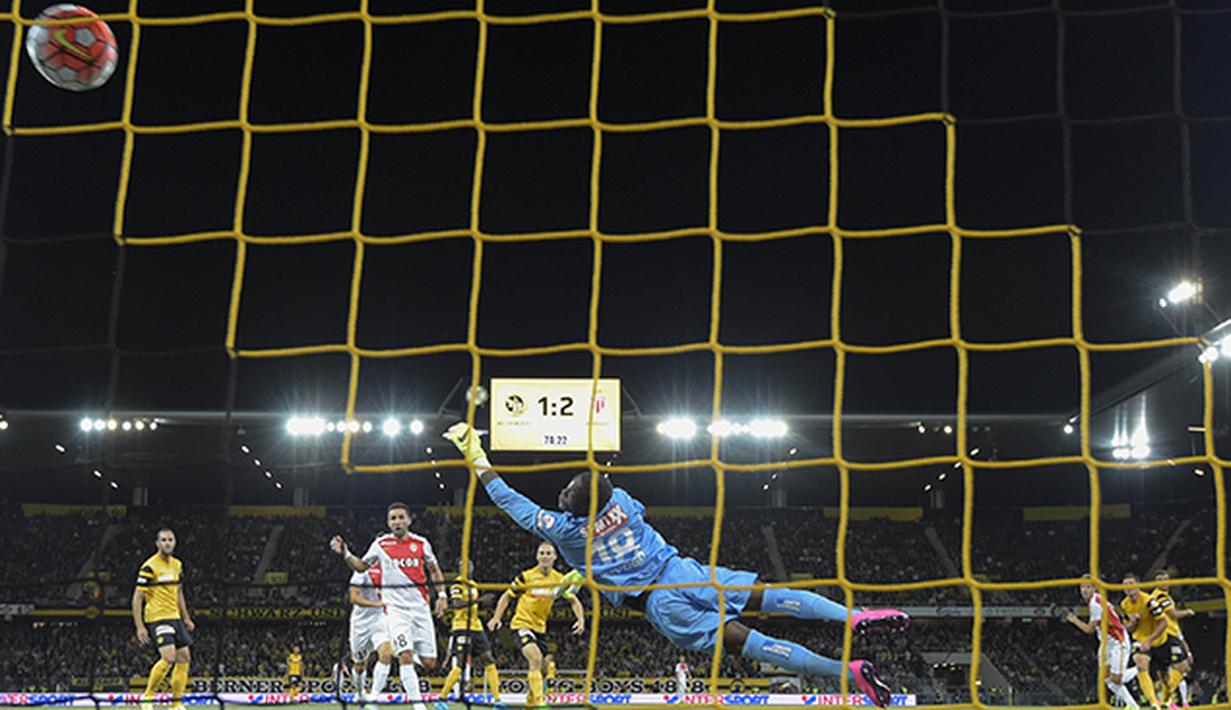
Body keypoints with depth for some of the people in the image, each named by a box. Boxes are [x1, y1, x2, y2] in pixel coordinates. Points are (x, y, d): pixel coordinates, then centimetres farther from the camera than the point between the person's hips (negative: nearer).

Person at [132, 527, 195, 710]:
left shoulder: (177, 565, 12)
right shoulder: (149, 567, -11)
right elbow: (137, 598, -12)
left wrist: (186, 618, 21)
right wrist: (139, 626, -17)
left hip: (175, 617, 8)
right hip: (157, 618, -8)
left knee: (184, 658, 4)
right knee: (168, 657, -21)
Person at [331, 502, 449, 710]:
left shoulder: (421, 543, 4)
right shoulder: (380, 544, 2)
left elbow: (435, 570, 16)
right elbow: (361, 566, 16)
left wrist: (441, 595, 5)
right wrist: (345, 553, 0)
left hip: (420, 607, 2)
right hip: (395, 608, -2)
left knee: (429, 663, -1)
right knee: (405, 656, -21)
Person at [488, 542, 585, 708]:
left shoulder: (559, 579, -1)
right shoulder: (526, 577, -12)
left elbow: (574, 601, 6)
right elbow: (507, 596, -3)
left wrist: (581, 619, -11)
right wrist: (496, 618, -12)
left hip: (540, 627, 6)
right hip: (522, 624, -6)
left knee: (539, 667, 12)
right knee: (536, 659, -27)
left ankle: (530, 700, 35)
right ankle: (539, 701, -27)